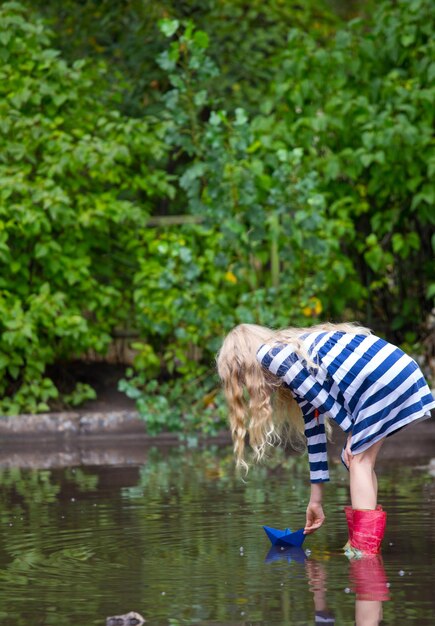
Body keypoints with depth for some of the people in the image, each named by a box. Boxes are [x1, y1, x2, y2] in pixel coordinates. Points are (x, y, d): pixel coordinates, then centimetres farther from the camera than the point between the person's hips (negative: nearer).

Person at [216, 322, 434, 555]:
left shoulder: (268, 354, 2)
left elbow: (318, 394, -8)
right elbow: (314, 430, 29)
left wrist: (352, 431, -1)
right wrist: (316, 500, 31)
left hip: (380, 375, -9)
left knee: (359, 460, -4)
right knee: (357, 459, 14)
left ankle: (364, 551, -5)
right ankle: (359, 545, 15)